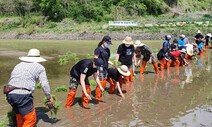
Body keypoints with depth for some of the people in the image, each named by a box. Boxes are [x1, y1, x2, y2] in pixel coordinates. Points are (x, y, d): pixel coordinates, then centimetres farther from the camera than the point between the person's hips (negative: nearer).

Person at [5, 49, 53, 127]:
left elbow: (12, 80, 23)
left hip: (10, 94, 6)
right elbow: (44, 84, 7)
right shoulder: (39, 67, 10)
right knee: (30, 119, 4)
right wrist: (49, 97, 21)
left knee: (20, 117, 22)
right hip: (23, 95, -6)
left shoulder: (18, 65, 24)